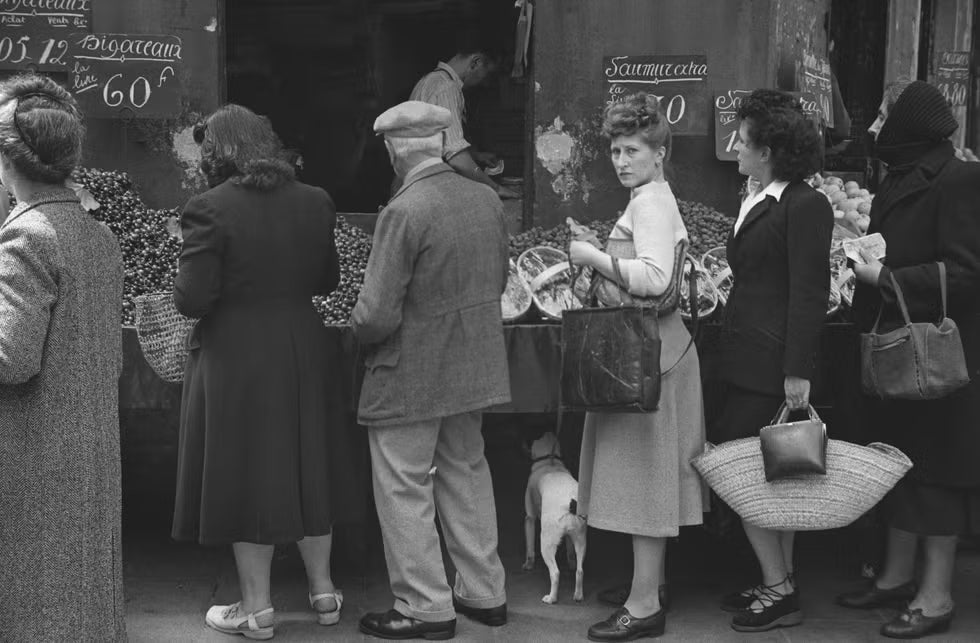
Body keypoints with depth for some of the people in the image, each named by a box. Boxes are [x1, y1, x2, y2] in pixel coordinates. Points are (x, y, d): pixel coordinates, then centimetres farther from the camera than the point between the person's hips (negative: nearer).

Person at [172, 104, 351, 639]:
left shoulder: (209, 209, -16)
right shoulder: (314, 203, 0)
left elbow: (191, 299, -18)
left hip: (235, 359, -5)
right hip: (303, 354, 5)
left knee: (246, 473, 7)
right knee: (305, 468, 18)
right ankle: (323, 590, 27)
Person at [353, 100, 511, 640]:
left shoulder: (403, 214, -23)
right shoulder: (488, 200, 0)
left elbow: (376, 316, -23)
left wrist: (362, 331, -2)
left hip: (410, 377, -7)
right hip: (474, 368, 8)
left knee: (405, 490, 6)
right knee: (465, 474, 20)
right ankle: (483, 592, 30)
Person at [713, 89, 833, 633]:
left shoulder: (805, 207, -13)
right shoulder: (755, 202, 13)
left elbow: (810, 293, -16)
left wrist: (798, 372, -19)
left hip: (774, 366, -9)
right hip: (746, 359, 9)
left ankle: (778, 589, 5)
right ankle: (779, 586, 23)